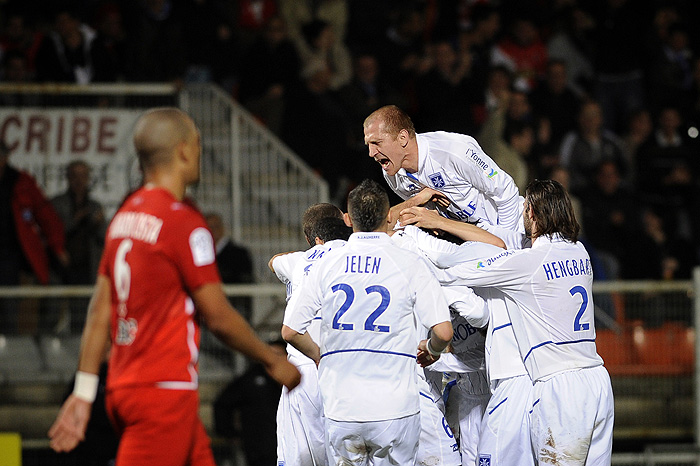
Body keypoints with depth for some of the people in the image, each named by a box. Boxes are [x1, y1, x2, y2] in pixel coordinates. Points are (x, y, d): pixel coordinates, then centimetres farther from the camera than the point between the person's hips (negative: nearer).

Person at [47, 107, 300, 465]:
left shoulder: (125, 216, 11)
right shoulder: (183, 221, -13)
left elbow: (99, 311, 12)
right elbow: (218, 316, -11)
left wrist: (84, 391, 14)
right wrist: (273, 361, 2)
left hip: (124, 383, 9)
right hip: (165, 388, -9)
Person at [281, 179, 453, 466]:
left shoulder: (326, 266, 3)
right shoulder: (409, 265, -3)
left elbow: (290, 332, 5)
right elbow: (443, 332, -7)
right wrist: (431, 351, 16)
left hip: (340, 410, 2)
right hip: (394, 407, -2)